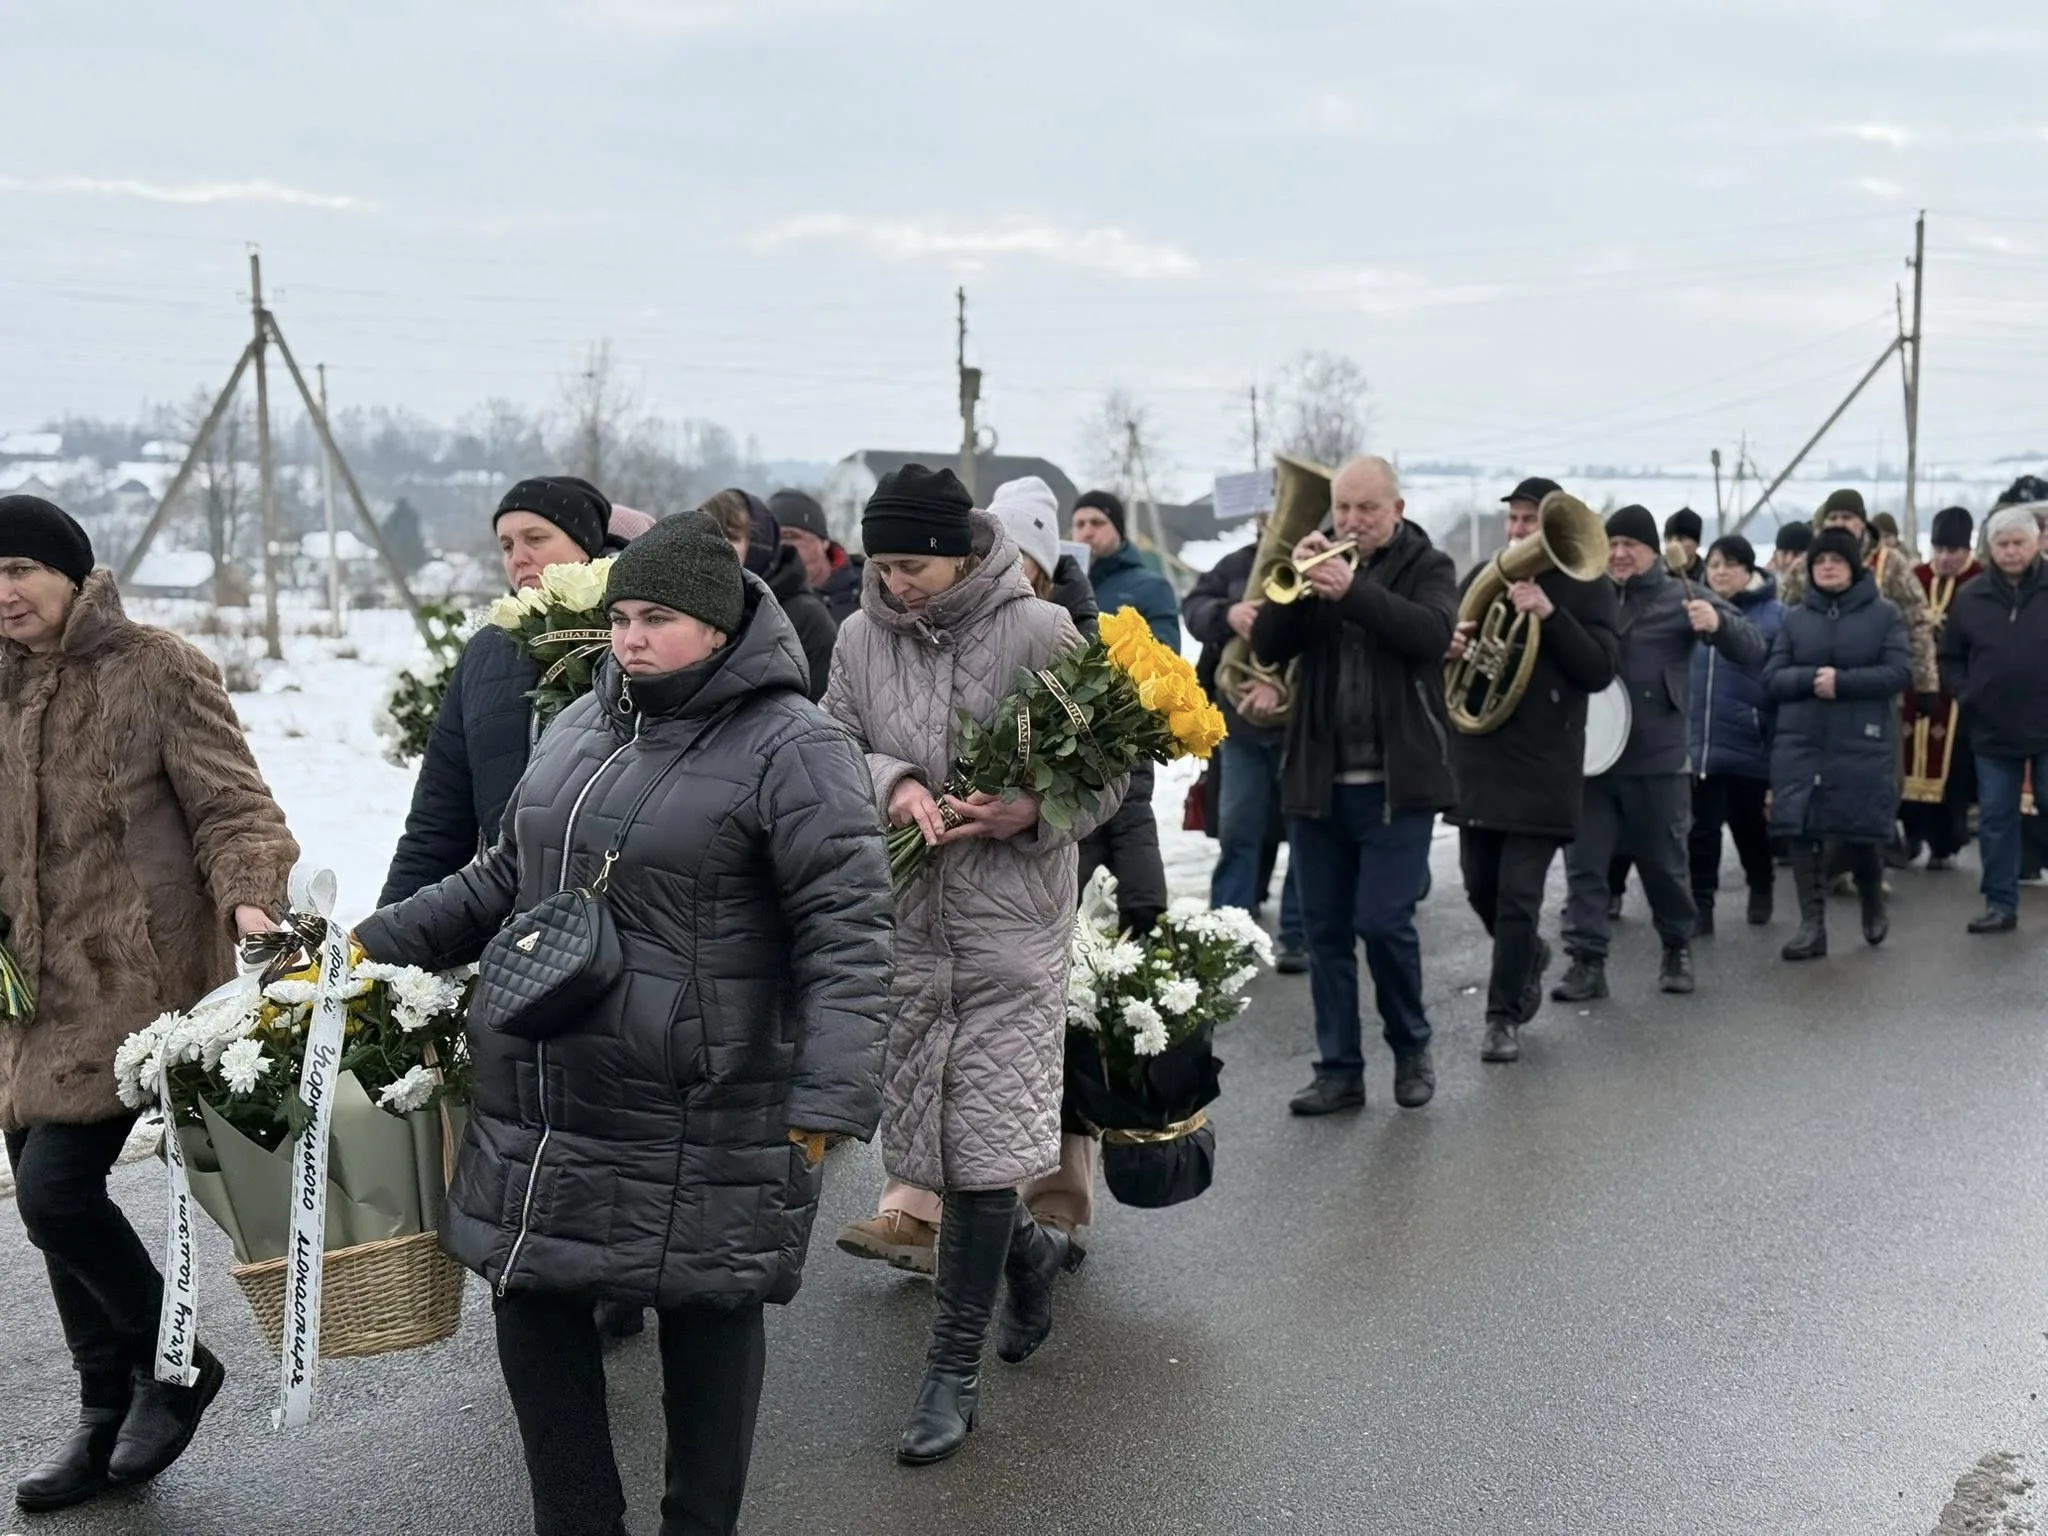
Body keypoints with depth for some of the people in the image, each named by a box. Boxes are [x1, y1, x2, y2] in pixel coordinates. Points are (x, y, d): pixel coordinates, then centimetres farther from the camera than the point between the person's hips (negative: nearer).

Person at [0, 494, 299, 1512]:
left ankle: (174, 1363, 12)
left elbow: (231, 806, -12)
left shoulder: (157, 671, -9)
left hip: (132, 980, -7)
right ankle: (107, 1416, 28)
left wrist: (249, 898, -29)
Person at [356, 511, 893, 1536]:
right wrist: (376, 945, 14)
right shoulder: (582, 727, 11)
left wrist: (826, 1104, -25)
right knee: (535, 1312, 13)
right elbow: (504, 877, 21)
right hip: (540, 1113, 7)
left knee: (706, 1325, 9)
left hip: (700, 1128, -7)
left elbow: (846, 931, -18)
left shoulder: (791, 747, -13)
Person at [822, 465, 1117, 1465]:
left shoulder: (1040, 632, -8)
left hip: (1010, 924, -4)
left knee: (981, 1141, -1)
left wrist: (1032, 811, -21)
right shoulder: (861, 637, 2)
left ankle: (954, 1367, 12)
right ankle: (1029, 1249, 42)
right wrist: (892, 782, -14)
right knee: (919, 1130, 12)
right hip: (901, 919, 4)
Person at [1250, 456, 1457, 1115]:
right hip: (1318, 780, 4)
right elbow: (1268, 647, 0)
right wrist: (1295, 581, -16)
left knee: (1383, 922, -9)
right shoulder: (1320, 565, 11)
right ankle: (1338, 1069, 15)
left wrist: (1351, 591, -28)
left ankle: (1412, 1049, 14)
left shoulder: (1426, 566, 2)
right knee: (1325, 928, 6)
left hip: (1397, 782, -4)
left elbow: (1432, 633, -18)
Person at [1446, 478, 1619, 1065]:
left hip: (1543, 764, -5)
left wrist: (1550, 614, -22)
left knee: (1518, 896, -6)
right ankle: (1528, 957, 40)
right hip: (1478, 756, 5)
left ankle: (1504, 1017, 4)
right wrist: (1450, 644, -8)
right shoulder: (1482, 577, 10)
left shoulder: (1587, 587, -2)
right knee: (1481, 888, 12)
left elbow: (1599, 671, -11)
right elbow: (1447, 641, 17)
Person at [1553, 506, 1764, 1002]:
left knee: (1663, 861, 11)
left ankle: (1678, 949, 31)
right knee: (1584, 862, 0)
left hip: (1657, 758, -2)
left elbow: (1752, 652, -6)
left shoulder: (1681, 597, -2)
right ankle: (1587, 963, 6)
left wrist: (1718, 622, -28)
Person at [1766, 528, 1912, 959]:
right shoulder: (1794, 618, 9)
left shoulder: (1884, 615, 2)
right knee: (1803, 832, -2)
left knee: (1861, 833, 2)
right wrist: (1812, 678, -17)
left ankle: (1873, 903, 32)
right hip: (1800, 745, 2)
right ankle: (1812, 926, 5)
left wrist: (1842, 682, -18)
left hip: (1863, 745, -2)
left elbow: (1900, 672, -7)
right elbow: (1772, 677, 2)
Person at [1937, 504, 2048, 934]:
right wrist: (1966, 695, 0)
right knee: (1995, 821, 7)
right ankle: (2000, 904, 15)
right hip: (1992, 731, 2)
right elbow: (1950, 658, 13)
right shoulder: (1971, 597, 3)